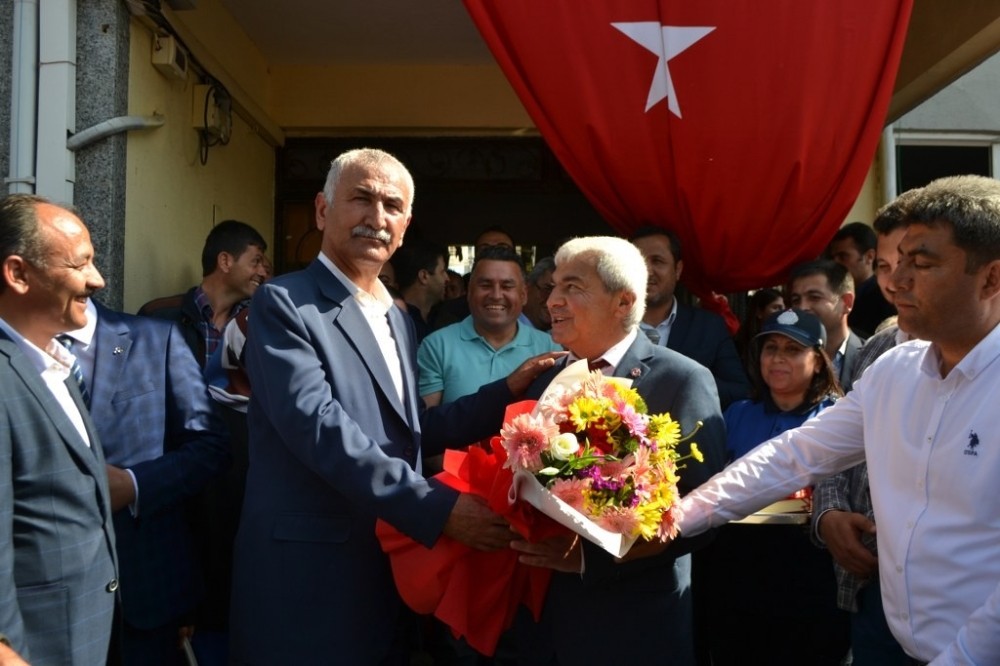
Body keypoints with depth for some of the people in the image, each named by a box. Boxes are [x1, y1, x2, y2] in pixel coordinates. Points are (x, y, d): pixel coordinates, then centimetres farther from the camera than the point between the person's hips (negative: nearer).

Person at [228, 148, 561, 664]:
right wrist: (437, 507, -23)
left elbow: (413, 433, 12)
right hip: (308, 579, -7)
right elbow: (317, 424, -22)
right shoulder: (284, 303, -11)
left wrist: (508, 391, 6)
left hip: (390, 573, 8)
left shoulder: (398, 320, 14)